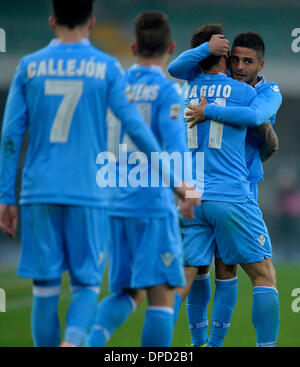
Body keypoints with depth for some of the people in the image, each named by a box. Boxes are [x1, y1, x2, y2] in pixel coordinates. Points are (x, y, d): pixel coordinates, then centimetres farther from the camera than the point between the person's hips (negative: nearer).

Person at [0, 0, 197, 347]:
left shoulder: (29, 67, 5)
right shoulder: (106, 68, 0)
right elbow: (135, 126, -4)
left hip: (39, 194, 1)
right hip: (87, 193, -1)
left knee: (45, 288, 6)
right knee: (86, 284, 5)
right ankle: (73, 341, -23)